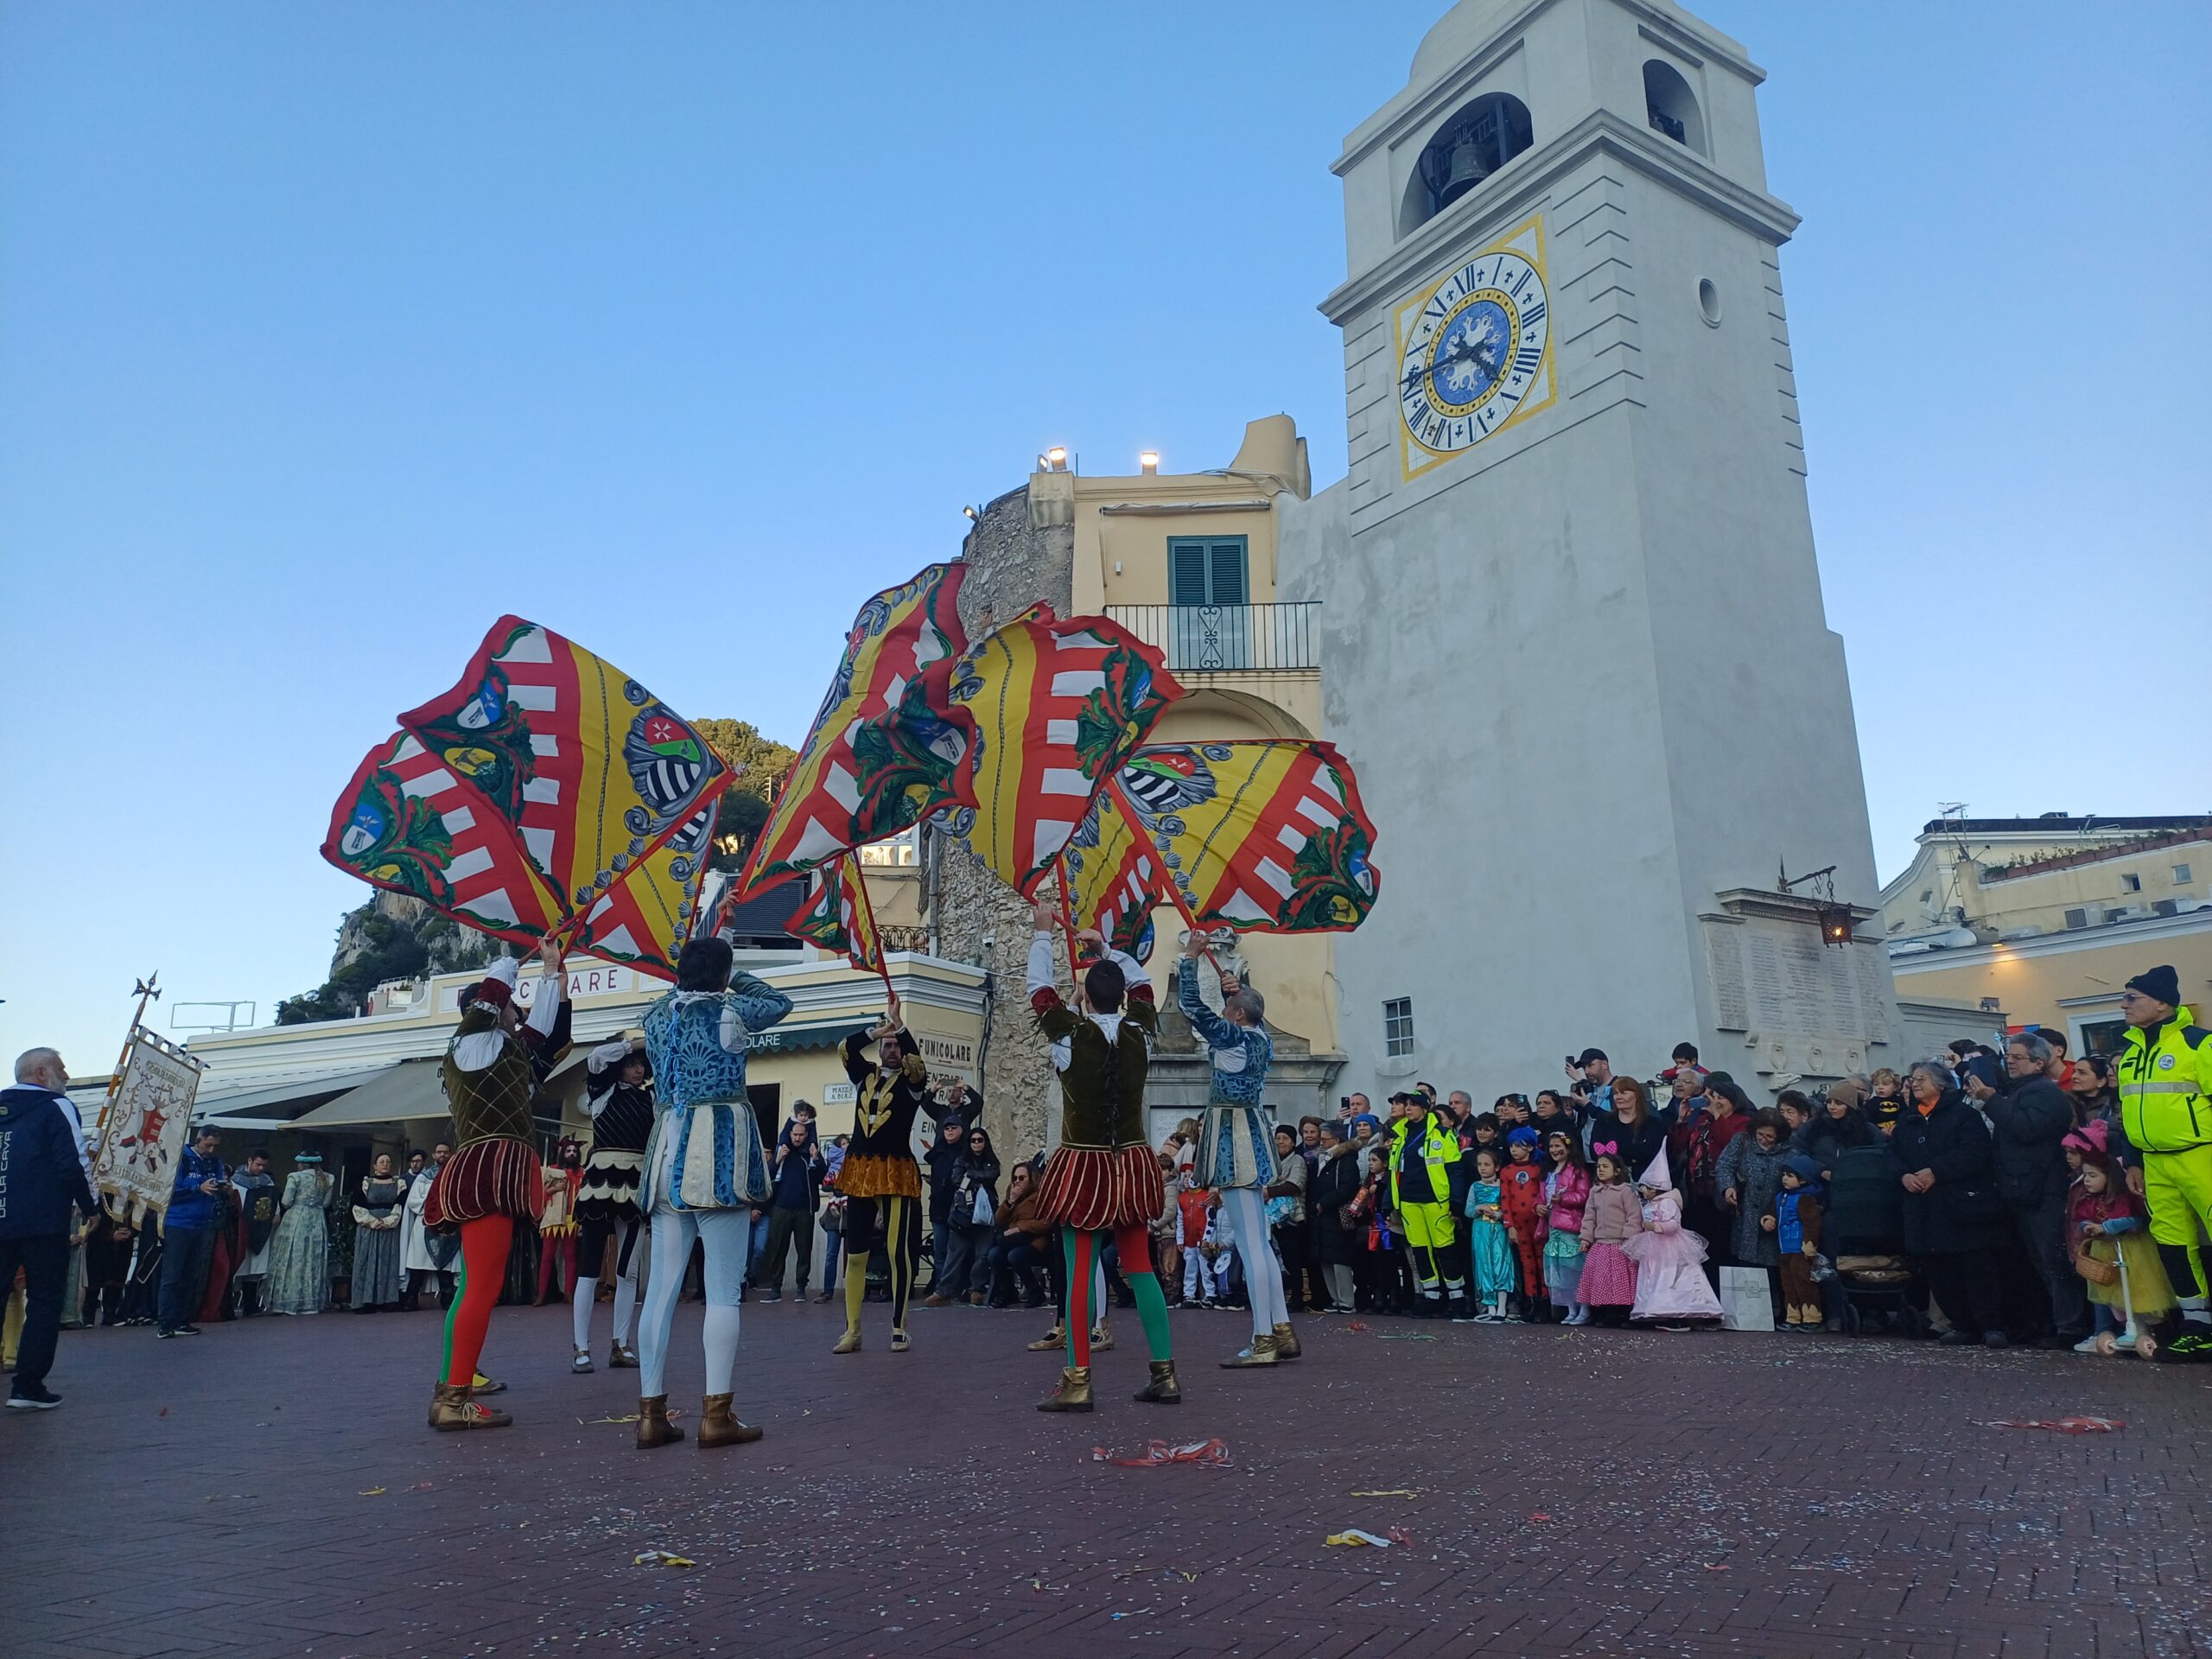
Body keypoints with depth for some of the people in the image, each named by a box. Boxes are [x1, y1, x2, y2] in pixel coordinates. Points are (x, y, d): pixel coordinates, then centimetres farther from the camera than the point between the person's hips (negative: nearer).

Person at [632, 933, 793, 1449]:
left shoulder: (657, 1014, 9)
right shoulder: (729, 1012, -6)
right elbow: (780, 1002, 14)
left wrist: (692, 969, 31)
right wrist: (734, 976, 23)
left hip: (668, 1152, 6)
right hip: (720, 1154, -6)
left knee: (662, 1285, 7)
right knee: (723, 1289, -3)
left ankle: (651, 1414, 10)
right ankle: (716, 1414, -4)